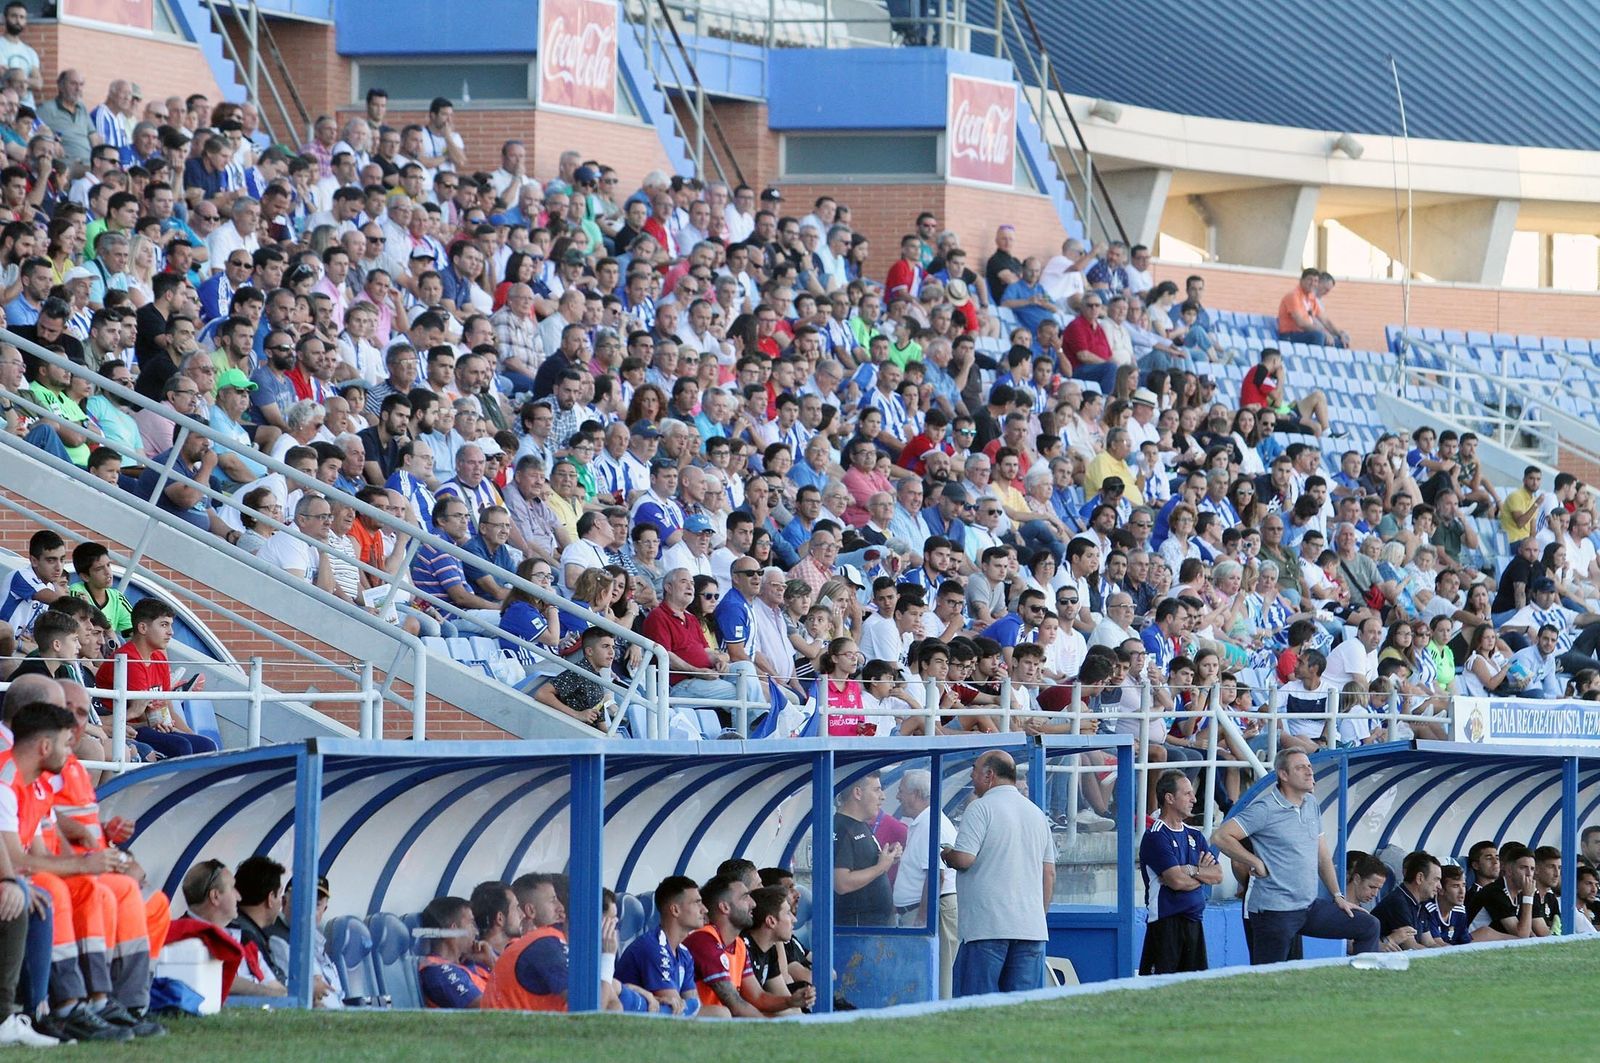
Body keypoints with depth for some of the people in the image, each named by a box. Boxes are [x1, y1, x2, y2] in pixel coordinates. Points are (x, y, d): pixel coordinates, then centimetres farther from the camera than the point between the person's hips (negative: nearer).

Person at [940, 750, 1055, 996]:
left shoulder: (981, 808, -5)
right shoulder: (1036, 813, 16)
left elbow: (964, 858, -14)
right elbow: (1049, 874, 18)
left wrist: (946, 855, 8)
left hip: (987, 927, -6)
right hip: (1031, 928, 6)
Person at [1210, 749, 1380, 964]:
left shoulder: (1311, 804, 11)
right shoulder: (1265, 809, -12)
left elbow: (1322, 855, 21)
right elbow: (1220, 837, -17)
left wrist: (1338, 896, 17)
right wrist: (1256, 863, -14)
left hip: (1310, 906, 8)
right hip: (1275, 912, -8)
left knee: (1368, 927, 7)